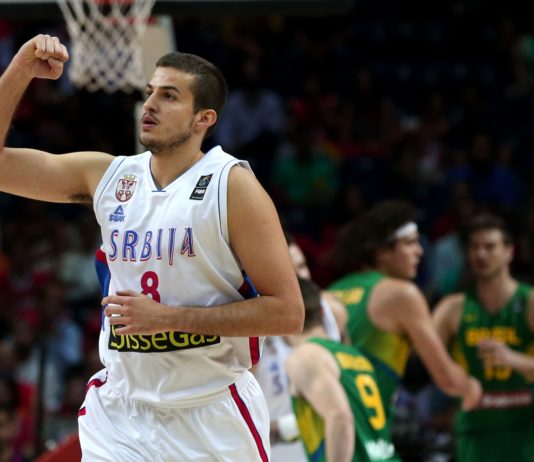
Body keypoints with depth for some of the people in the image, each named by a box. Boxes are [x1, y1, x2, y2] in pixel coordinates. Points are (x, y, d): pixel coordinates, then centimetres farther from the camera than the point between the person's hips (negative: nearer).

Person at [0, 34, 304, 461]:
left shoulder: (231, 185, -9)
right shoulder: (106, 175, 5)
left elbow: (287, 313, -12)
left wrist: (167, 317, -17)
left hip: (213, 416, -3)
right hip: (121, 407, 4)